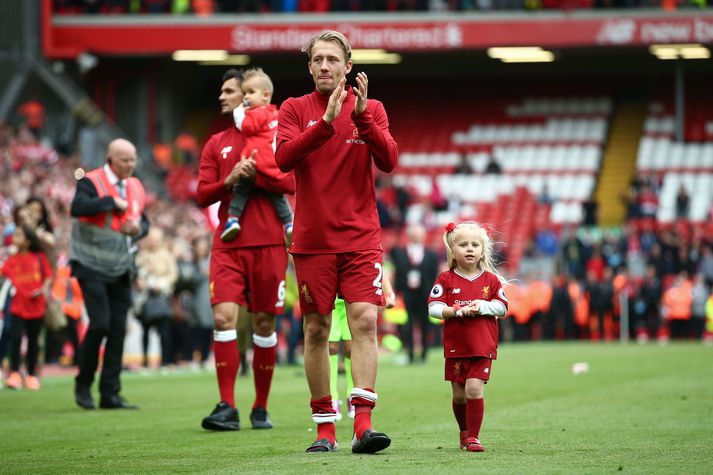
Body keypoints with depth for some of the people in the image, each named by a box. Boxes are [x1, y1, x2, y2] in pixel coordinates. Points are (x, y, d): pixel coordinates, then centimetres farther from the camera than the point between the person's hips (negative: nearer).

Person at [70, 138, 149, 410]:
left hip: (121, 271, 6)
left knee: (118, 330, 1)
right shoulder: (91, 181, -10)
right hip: (91, 266, -6)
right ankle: (83, 384, 4)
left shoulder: (136, 188, 10)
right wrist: (112, 201, -22)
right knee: (100, 324, -15)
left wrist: (138, 228, -4)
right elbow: (78, 208, -29)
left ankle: (110, 394, 5)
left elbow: (145, 222, 20)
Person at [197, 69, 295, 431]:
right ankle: (227, 408, -12)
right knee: (223, 317, -13)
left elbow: (290, 183, -6)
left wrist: (254, 173, -18)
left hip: (267, 244, -2)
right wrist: (229, 181, -10)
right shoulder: (216, 144, 14)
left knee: (264, 323, 2)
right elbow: (202, 195, 8)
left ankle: (261, 409, 12)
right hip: (228, 245, 2)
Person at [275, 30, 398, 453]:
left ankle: (363, 424, -18)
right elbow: (284, 158, -12)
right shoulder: (296, 109, 5)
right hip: (312, 239, 1)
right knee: (316, 330, 2)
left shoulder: (371, 110, 6)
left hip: (361, 238, -1)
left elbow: (388, 161, -8)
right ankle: (325, 428, 10)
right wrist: (326, 122, -23)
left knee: (365, 321, -14)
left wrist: (362, 115, -20)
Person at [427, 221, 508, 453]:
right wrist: (458, 311, -19)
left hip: (483, 347, -1)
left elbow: (502, 307, 3)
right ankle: (464, 432, 31)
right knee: (459, 395, 8)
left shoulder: (491, 280, 4)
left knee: (474, 389, -14)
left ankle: (473, 436, -6)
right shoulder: (446, 280, 0)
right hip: (455, 347, 1)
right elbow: (434, 308, -6)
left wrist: (482, 306, -14)